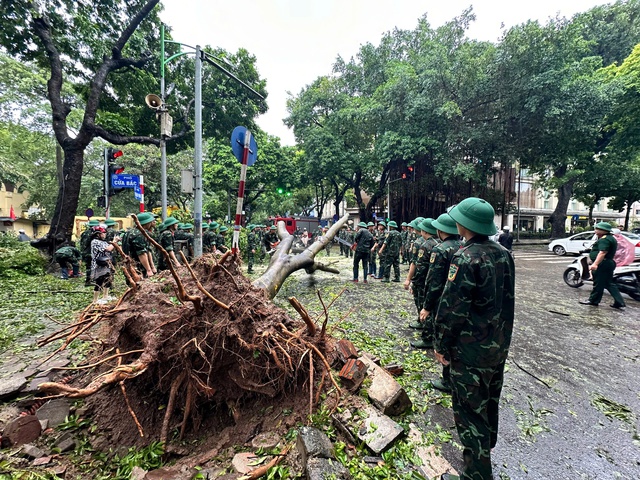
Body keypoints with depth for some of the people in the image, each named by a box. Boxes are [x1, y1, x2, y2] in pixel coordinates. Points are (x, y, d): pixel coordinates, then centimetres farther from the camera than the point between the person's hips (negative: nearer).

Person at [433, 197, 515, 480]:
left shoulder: (465, 258, -25)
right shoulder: (503, 254, 1)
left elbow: (452, 308, -25)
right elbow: (507, 299, 11)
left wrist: (441, 345, -12)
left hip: (470, 351, -9)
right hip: (499, 345, 9)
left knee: (470, 411, 7)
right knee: (490, 401, 28)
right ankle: (486, 448, 51)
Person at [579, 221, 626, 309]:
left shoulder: (604, 239, -17)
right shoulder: (611, 238, 19)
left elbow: (602, 253, -28)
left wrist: (595, 264, -34)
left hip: (602, 264, -11)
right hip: (609, 263, 11)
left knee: (598, 283, -1)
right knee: (609, 284, 14)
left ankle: (593, 300, 8)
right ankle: (619, 303, 14)